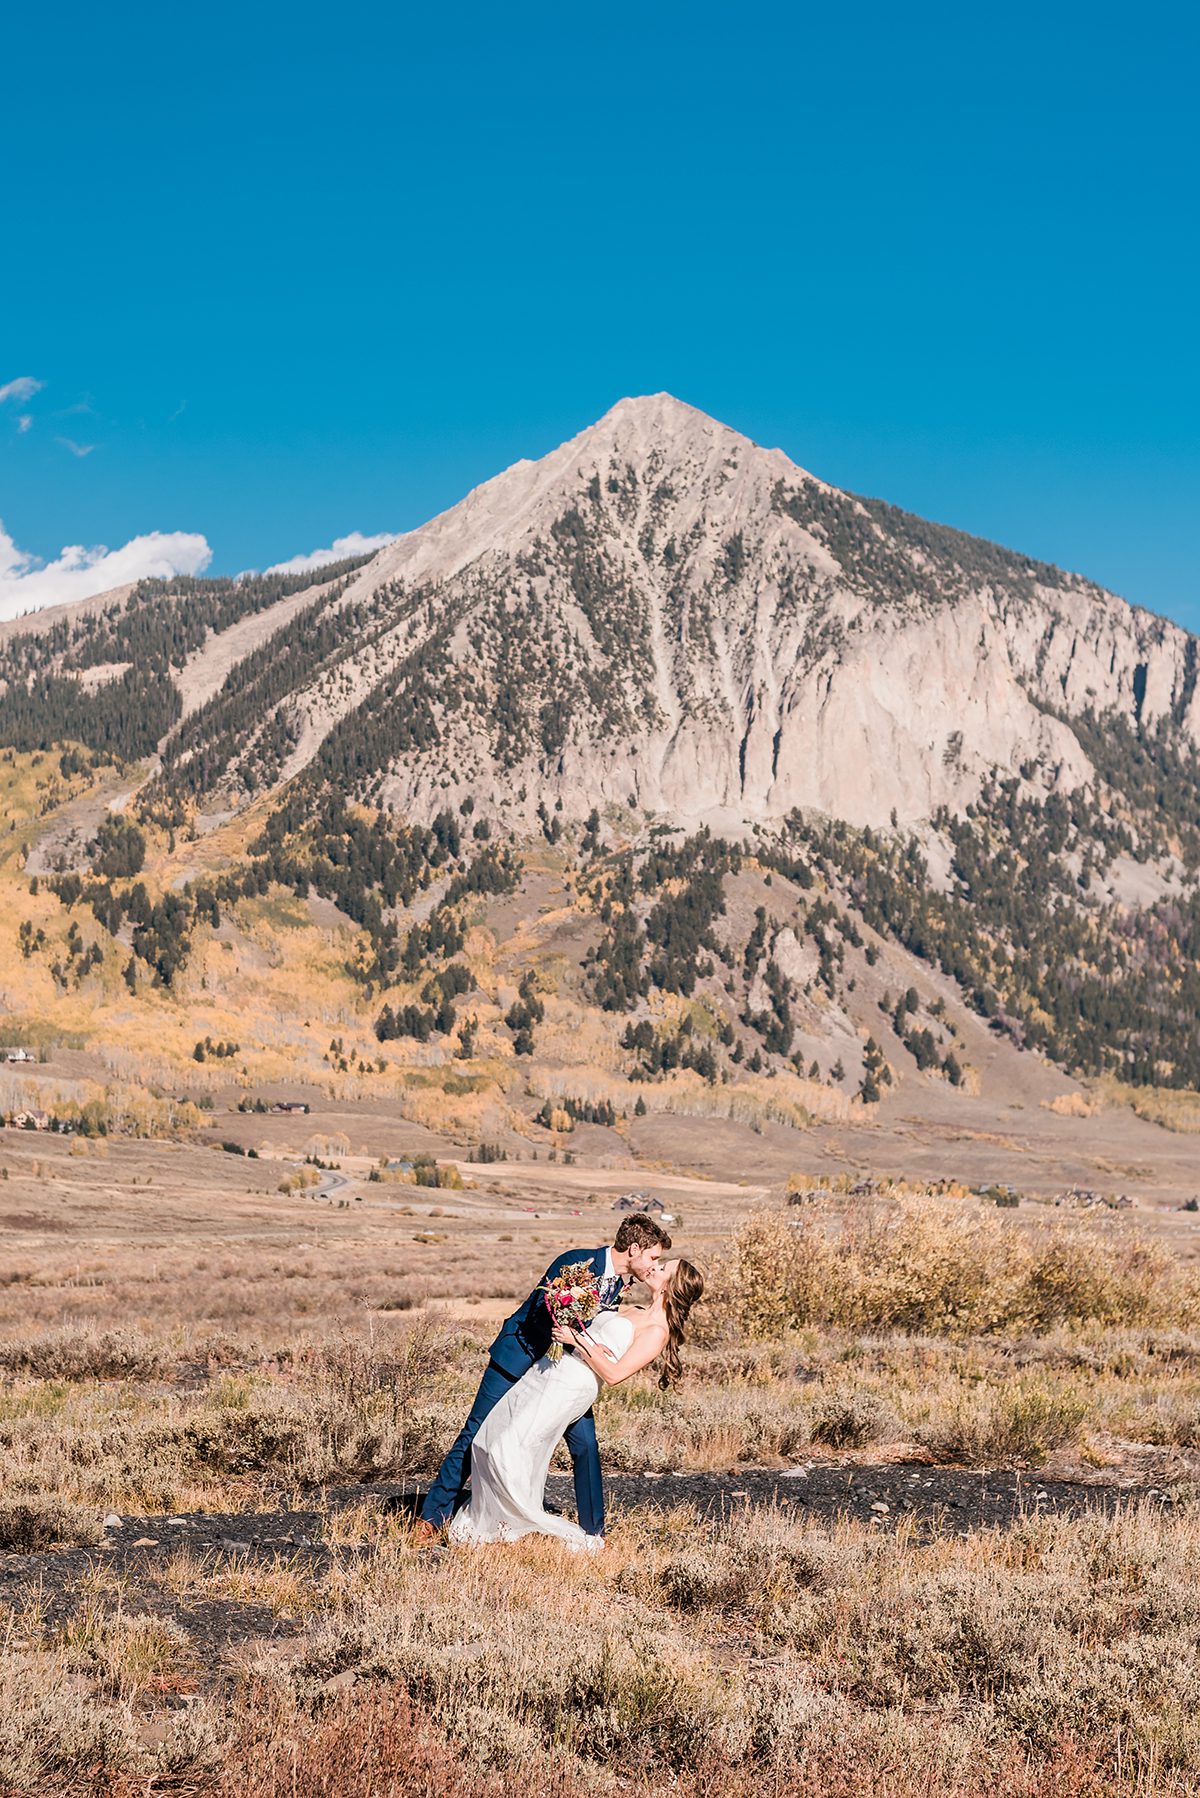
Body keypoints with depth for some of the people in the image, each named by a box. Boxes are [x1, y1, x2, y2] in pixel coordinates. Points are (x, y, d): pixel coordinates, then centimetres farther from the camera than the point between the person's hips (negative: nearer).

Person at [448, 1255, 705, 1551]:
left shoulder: (656, 1331, -8)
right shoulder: (632, 1316, 19)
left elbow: (614, 1374, -17)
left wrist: (577, 1340, -14)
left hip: (568, 1389, -9)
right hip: (543, 1373, 9)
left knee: (507, 1452, -18)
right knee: (486, 1441, 3)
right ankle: (486, 1521, 18)